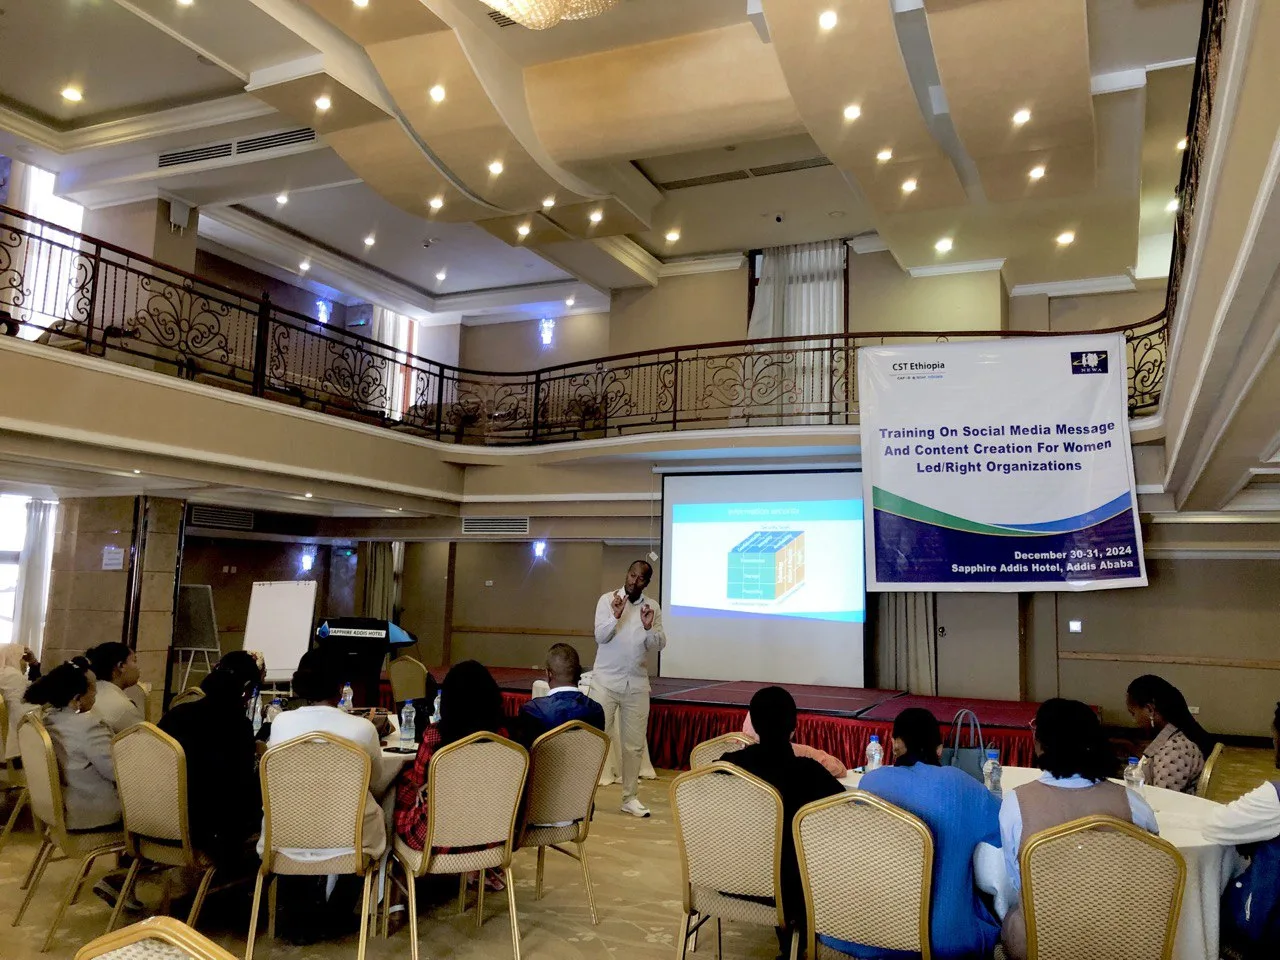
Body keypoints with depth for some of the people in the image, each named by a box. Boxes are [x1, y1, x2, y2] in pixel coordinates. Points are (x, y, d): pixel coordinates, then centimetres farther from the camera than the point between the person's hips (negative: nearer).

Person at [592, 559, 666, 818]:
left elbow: (659, 645, -2)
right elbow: (601, 636, -11)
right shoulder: (607, 600, -2)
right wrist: (616, 615, -27)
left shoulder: (653, 607, 4)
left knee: (634, 744, 7)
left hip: (637, 685, 2)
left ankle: (630, 798, 17)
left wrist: (649, 628, -21)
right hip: (606, 681, -2)